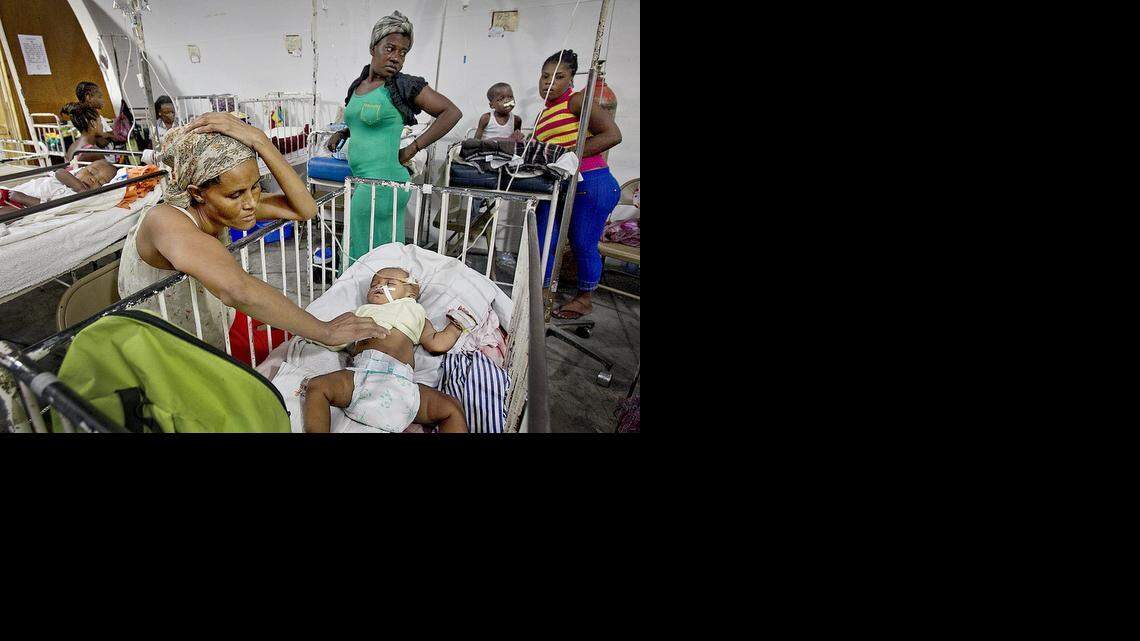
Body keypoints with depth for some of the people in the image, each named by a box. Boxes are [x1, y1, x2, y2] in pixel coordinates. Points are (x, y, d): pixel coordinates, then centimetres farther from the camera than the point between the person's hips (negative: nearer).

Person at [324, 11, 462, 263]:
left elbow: (452, 112, -7)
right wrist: (342, 133, 11)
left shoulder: (406, 86, -7)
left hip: (382, 183, -7)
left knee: (364, 255, -2)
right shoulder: (357, 85, 14)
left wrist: (412, 149, -9)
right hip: (359, 180, 7)